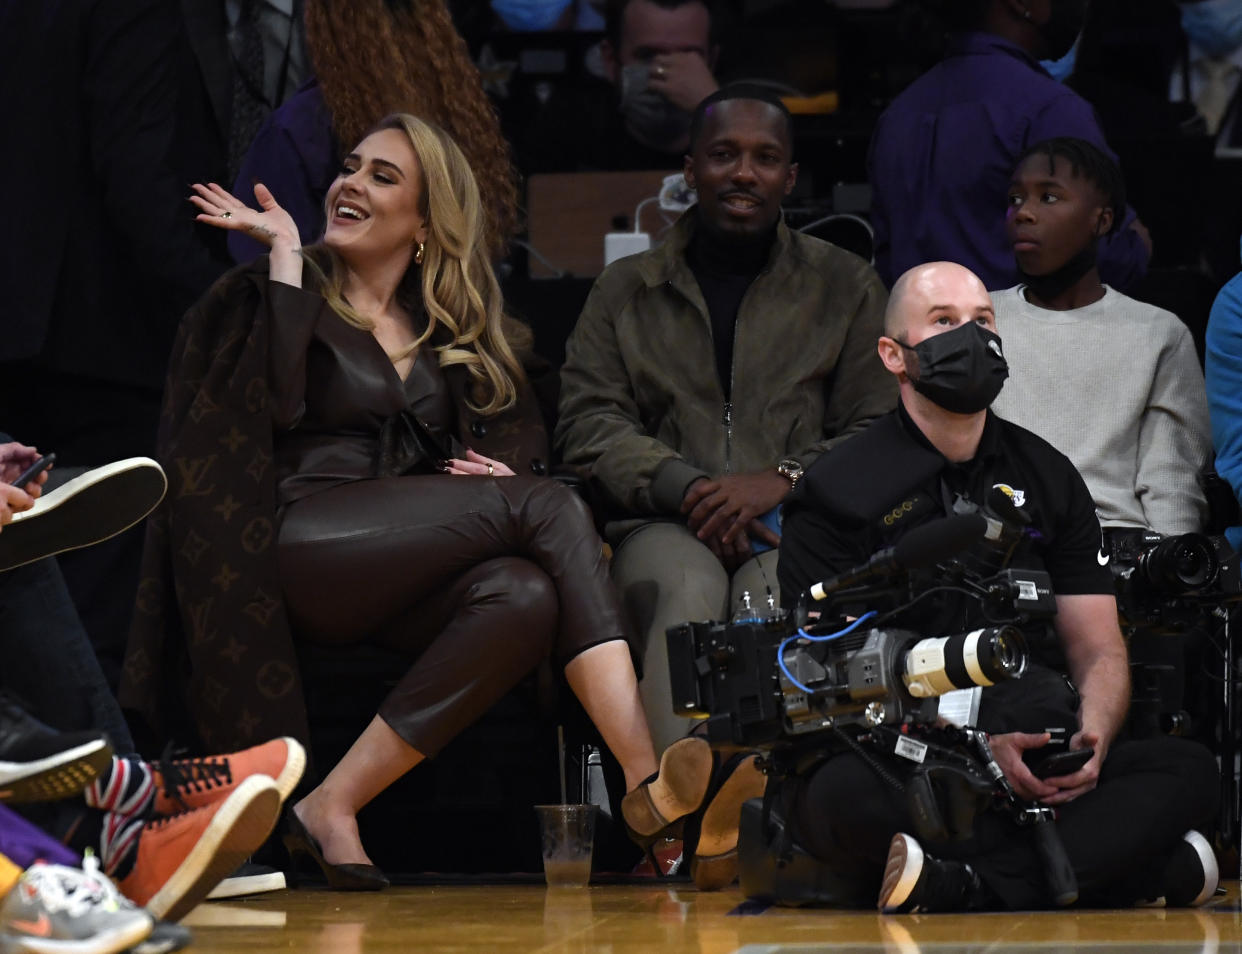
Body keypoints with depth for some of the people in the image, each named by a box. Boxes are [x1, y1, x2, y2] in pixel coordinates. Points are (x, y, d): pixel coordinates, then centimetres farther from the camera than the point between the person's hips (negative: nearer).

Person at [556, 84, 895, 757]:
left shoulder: (844, 285, 20)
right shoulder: (626, 289, 21)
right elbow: (588, 424, 10)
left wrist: (783, 479, -8)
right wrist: (690, 489, -9)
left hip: (797, 525, 0)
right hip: (663, 526, 0)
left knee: (777, 597, -37)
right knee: (689, 589, -37)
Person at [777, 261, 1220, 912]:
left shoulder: (1049, 478, 18)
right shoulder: (838, 492, 4)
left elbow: (1099, 650, 16)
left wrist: (1092, 738, -8)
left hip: (1042, 777, 4)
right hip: (904, 771, -4)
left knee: (1189, 769, -23)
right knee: (837, 796, -38)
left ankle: (976, 890, -37)